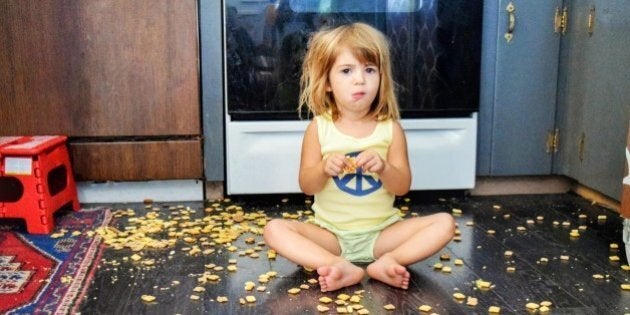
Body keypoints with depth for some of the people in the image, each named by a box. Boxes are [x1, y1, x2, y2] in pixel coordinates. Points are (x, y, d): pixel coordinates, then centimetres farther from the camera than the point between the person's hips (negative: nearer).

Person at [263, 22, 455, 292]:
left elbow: (403, 187, -4)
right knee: (274, 229, -24)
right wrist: (324, 169, -26)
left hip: (381, 232, 1)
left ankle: (386, 262, -29)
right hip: (331, 233, 0)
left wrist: (383, 168, -26)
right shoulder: (319, 128, -4)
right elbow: (306, 186, -4)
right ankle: (342, 267, -34)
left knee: (444, 223, -17)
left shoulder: (390, 128, -2)